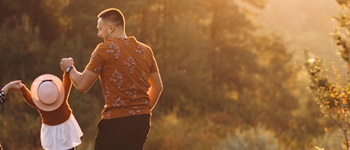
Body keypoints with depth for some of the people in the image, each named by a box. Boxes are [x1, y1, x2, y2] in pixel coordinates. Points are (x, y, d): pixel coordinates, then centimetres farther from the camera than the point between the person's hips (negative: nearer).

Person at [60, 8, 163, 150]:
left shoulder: (105, 49, -7)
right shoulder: (145, 50, 12)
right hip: (142, 120, 7)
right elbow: (157, 87, 20)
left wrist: (69, 68, 15)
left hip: (116, 121, -6)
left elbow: (82, 85, -3)